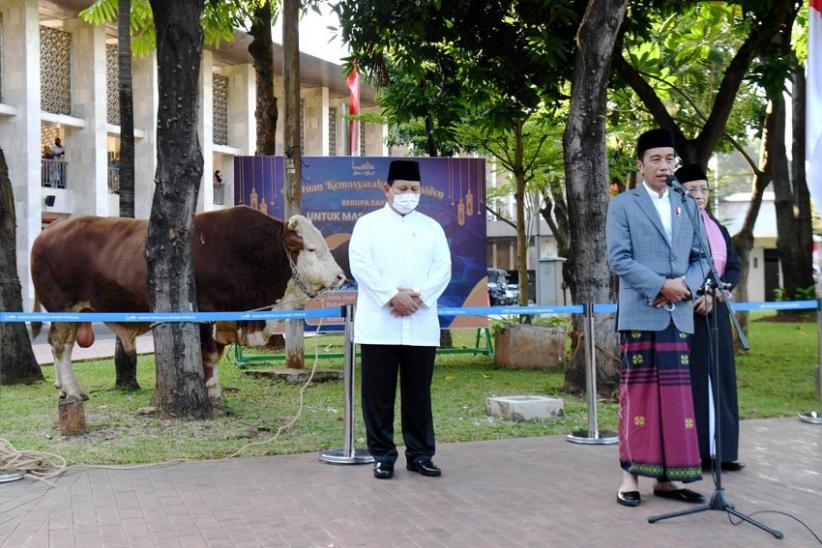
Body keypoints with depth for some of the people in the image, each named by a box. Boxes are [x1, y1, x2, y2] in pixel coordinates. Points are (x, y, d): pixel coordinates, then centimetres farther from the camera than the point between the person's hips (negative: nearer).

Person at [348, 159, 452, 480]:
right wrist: (393, 296, -17)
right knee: (379, 394, 1)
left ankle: (420, 454, 15)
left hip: (422, 326, 2)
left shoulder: (431, 227, 14)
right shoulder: (368, 224, 6)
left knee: (419, 393, 6)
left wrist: (418, 296, -12)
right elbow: (360, 264, -7)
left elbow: (443, 269, 5)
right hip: (379, 325, -2)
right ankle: (383, 456, 10)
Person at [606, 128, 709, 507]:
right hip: (640, 313, -4)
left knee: (675, 395, 4)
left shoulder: (687, 207, 15)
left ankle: (667, 477, 11)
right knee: (638, 392, 0)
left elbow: (700, 258, 13)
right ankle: (631, 474, 7)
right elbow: (618, 259, -7)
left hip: (678, 315, 4)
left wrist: (686, 284, -8)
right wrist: (660, 286, -16)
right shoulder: (623, 205, 2)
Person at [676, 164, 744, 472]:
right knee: (688, 380, -6)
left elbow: (734, 267, 7)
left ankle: (718, 450, 11)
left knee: (718, 378, 5)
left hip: (714, 312, 6)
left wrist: (715, 292, -11)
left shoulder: (717, 228, 14)